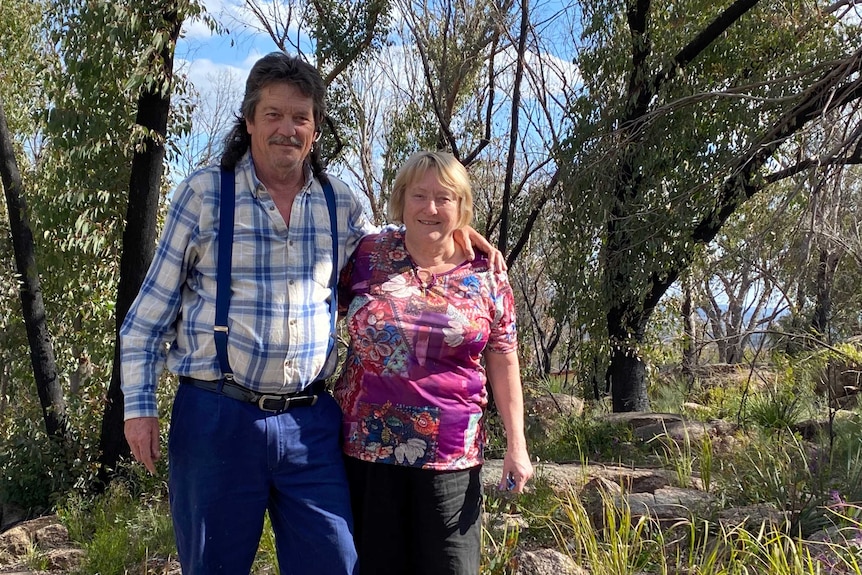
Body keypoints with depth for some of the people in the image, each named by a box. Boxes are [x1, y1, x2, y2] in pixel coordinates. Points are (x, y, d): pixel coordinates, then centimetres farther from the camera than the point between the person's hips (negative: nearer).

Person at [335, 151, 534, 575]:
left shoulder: (485, 275, 3)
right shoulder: (367, 256, 2)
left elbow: (503, 362, 6)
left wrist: (516, 443, 1)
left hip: (451, 455, 0)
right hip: (367, 447, 1)